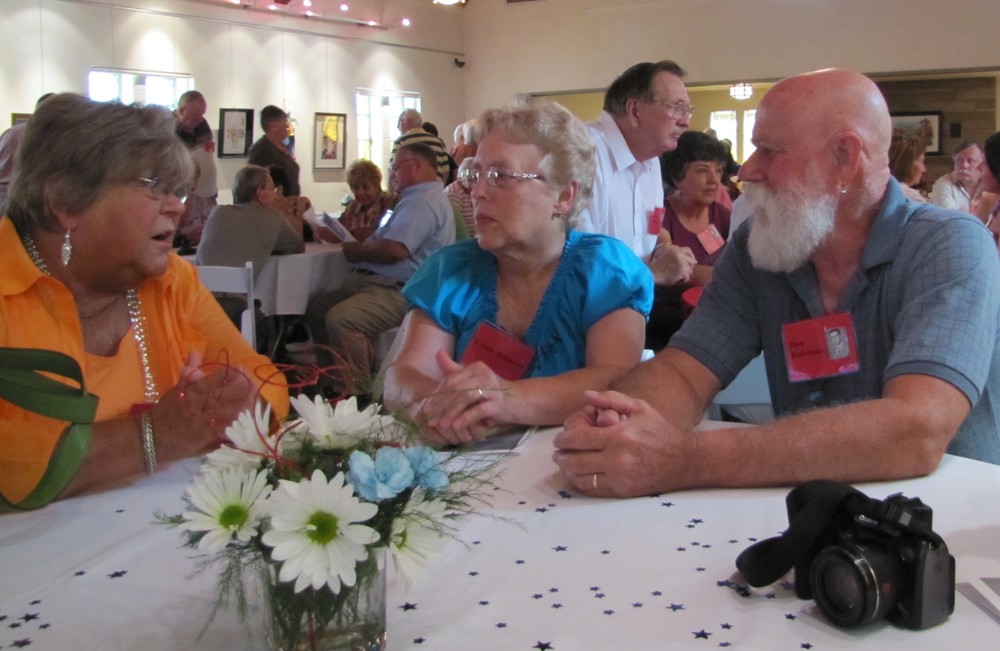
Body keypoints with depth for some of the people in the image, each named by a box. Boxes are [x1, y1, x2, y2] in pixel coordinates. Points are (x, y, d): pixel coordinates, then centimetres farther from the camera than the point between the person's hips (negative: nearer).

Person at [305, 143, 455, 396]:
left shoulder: (423, 202, -14)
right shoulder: (416, 199, 25)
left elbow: (393, 250, -25)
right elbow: (382, 240, 28)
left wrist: (353, 251, -7)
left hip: (399, 293, -12)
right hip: (377, 283, 12)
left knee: (340, 318, -30)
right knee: (317, 308, 8)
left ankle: (356, 395, -22)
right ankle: (335, 384, 11)